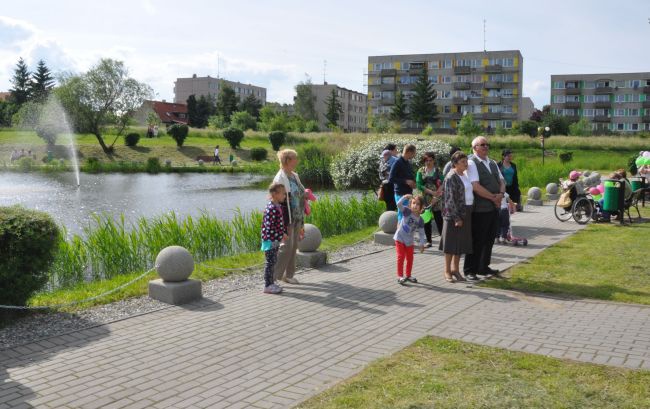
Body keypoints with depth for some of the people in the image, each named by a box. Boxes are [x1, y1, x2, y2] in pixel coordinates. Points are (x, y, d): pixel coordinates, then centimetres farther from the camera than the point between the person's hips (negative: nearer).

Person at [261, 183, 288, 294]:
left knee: (273, 262, 16)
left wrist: (283, 233, 16)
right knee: (270, 262, -2)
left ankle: (271, 283, 25)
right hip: (270, 240, -10)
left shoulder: (278, 207, 11)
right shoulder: (271, 208, -21)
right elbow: (268, 225, -23)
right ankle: (268, 285, 6)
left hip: (275, 240, 10)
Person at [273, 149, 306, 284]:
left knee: (294, 246, 11)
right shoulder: (280, 179, -15)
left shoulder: (294, 176, 11)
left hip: (297, 218, 8)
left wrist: (301, 222, 17)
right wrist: (284, 224, -21)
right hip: (287, 218, -8)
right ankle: (273, 276, 0)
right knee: (286, 246, -8)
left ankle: (288, 275, 21)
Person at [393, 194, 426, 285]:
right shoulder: (407, 212, -14)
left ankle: (408, 275, 29)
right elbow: (399, 204, -29)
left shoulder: (420, 220, -5)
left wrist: (422, 244, -1)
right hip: (400, 238, -4)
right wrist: (405, 197, -40)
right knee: (401, 257, -5)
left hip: (410, 241, 4)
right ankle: (400, 276, 2)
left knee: (410, 258, 13)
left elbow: (421, 233, 1)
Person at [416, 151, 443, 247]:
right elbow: (418, 185, -3)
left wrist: (437, 193, -20)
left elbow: (442, 183, -6)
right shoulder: (421, 171, 7)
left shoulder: (437, 170, 4)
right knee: (426, 220, 4)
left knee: (439, 219, -6)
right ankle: (428, 241, 13)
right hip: (425, 199, 2)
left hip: (437, 199, -2)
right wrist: (430, 191, -13)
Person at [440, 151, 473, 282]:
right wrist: (456, 217, -19)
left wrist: (466, 215, 13)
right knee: (452, 242, 1)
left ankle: (455, 268, 24)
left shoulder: (465, 175, 13)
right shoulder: (451, 177, -12)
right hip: (454, 214, -7)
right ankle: (447, 271, 11)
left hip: (466, 213, 7)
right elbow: (450, 199, -16)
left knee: (461, 242, 12)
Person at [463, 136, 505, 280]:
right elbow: (475, 187, -19)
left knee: (489, 239, 14)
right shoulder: (471, 163, -10)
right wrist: (493, 197, -13)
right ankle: (469, 270, 7)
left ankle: (483, 267, 26)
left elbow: (501, 181, 16)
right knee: (477, 240, -3)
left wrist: (501, 194, -5)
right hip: (480, 208, -8)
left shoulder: (492, 163, 17)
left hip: (494, 207, 8)